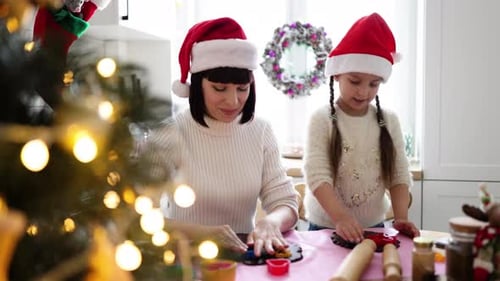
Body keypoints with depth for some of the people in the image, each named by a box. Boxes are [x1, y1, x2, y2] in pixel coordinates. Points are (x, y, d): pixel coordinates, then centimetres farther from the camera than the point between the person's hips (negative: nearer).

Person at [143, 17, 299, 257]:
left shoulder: (261, 131, 1)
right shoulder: (169, 135, -11)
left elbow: (285, 203, -1)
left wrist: (271, 222, -23)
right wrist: (201, 232, -33)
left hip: (245, 254, 4)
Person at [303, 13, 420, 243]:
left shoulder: (388, 121, 1)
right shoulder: (322, 119, -10)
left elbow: (399, 175, 0)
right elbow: (317, 175, -18)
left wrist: (401, 218, -14)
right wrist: (341, 217, -30)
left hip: (373, 228, 2)